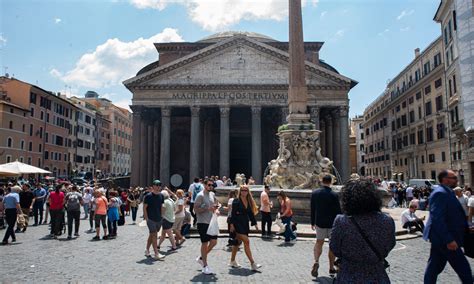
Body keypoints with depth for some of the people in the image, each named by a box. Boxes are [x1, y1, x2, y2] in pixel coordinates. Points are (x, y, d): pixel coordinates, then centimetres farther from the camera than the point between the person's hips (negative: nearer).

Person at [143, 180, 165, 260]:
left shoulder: (161, 196, 7)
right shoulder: (148, 196, -9)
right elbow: (144, 207, -8)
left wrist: (161, 216, 10)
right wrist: (146, 218, -12)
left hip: (158, 219, 6)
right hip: (150, 219, -6)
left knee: (152, 235, 16)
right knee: (154, 235, -8)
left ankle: (147, 250, 30)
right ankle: (156, 254, -7)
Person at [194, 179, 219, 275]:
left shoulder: (212, 194, 10)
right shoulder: (200, 195, -13)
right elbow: (196, 209, -18)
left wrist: (215, 208, 1)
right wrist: (208, 208, -25)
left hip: (211, 222, 8)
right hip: (203, 223, -8)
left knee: (214, 241, 8)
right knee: (205, 243, 0)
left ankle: (201, 258, 27)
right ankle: (205, 266, 11)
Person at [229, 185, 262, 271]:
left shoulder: (249, 202, 11)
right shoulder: (236, 201, -7)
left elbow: (251, 213, 15)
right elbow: (233, 213, -10)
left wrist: (254, 223, 13)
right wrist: (232, 224, -15)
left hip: (245, 224, 7)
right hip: (238, 224, -7)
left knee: (238, 242, 14)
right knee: (246, 241, -14)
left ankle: (232, 261, 26)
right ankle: (252, 263, -14)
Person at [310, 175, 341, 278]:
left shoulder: (314, 193, -3)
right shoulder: (334, 195, -14)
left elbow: (312, 209, 4)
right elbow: (338, 211, -10)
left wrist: (313, 222, 13)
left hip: (319, 222, 3)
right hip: (332, 223, -2)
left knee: (319, 242, 16)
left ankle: (316, 261, -7)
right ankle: (331, 268, 18)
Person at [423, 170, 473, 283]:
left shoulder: (446, 192, 13)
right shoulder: (440, 193, -20)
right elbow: (437, 219, -26)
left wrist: (466, 227, 14)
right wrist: (449, 240, -27)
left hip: (441, 238, 10)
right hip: (445, 238, -10)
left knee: (434, 266, 14)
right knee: (463, 267, 2)